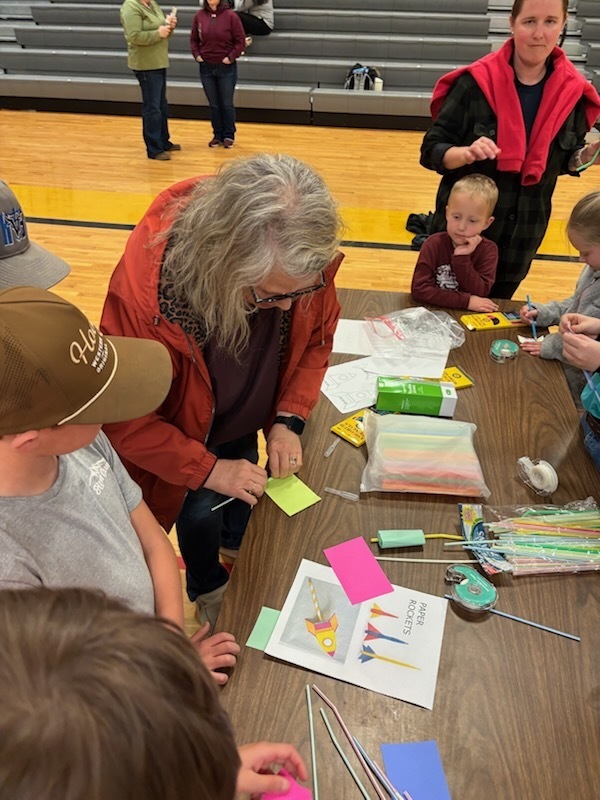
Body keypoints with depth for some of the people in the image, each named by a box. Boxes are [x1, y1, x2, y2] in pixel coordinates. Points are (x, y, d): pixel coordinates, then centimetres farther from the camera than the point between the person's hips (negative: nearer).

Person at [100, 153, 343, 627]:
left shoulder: (306, 265, -30)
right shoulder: (143, 290, -42)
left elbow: (317, 339, -8)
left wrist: (289, 419, -18)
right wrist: (208, 470, -25)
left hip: (247, 420, 4)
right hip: (180, 432, -4)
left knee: (244, 493, 29)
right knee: (200, 512, 16)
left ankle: (236, 541, 66)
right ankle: (207, 587, 53)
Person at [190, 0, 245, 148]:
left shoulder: (230, 15, -8)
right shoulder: (199, 15, 0)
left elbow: (240, 41, -5)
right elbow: (193, 39, 10)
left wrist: (231, 57, -12)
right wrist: (197, 55, -3)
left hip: (227, 68, -3)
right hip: (206, 67, 3)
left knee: (227, 104, 6)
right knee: (213, 104, 10)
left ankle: (229, 136, 17)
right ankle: (217, 135, 20)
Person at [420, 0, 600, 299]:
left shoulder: (573, 91, -4)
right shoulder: (476, 82, -14)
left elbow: (565, 160, 8)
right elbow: (432, 149, -13)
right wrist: (466, 153, -33)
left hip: (523, 235, 3)